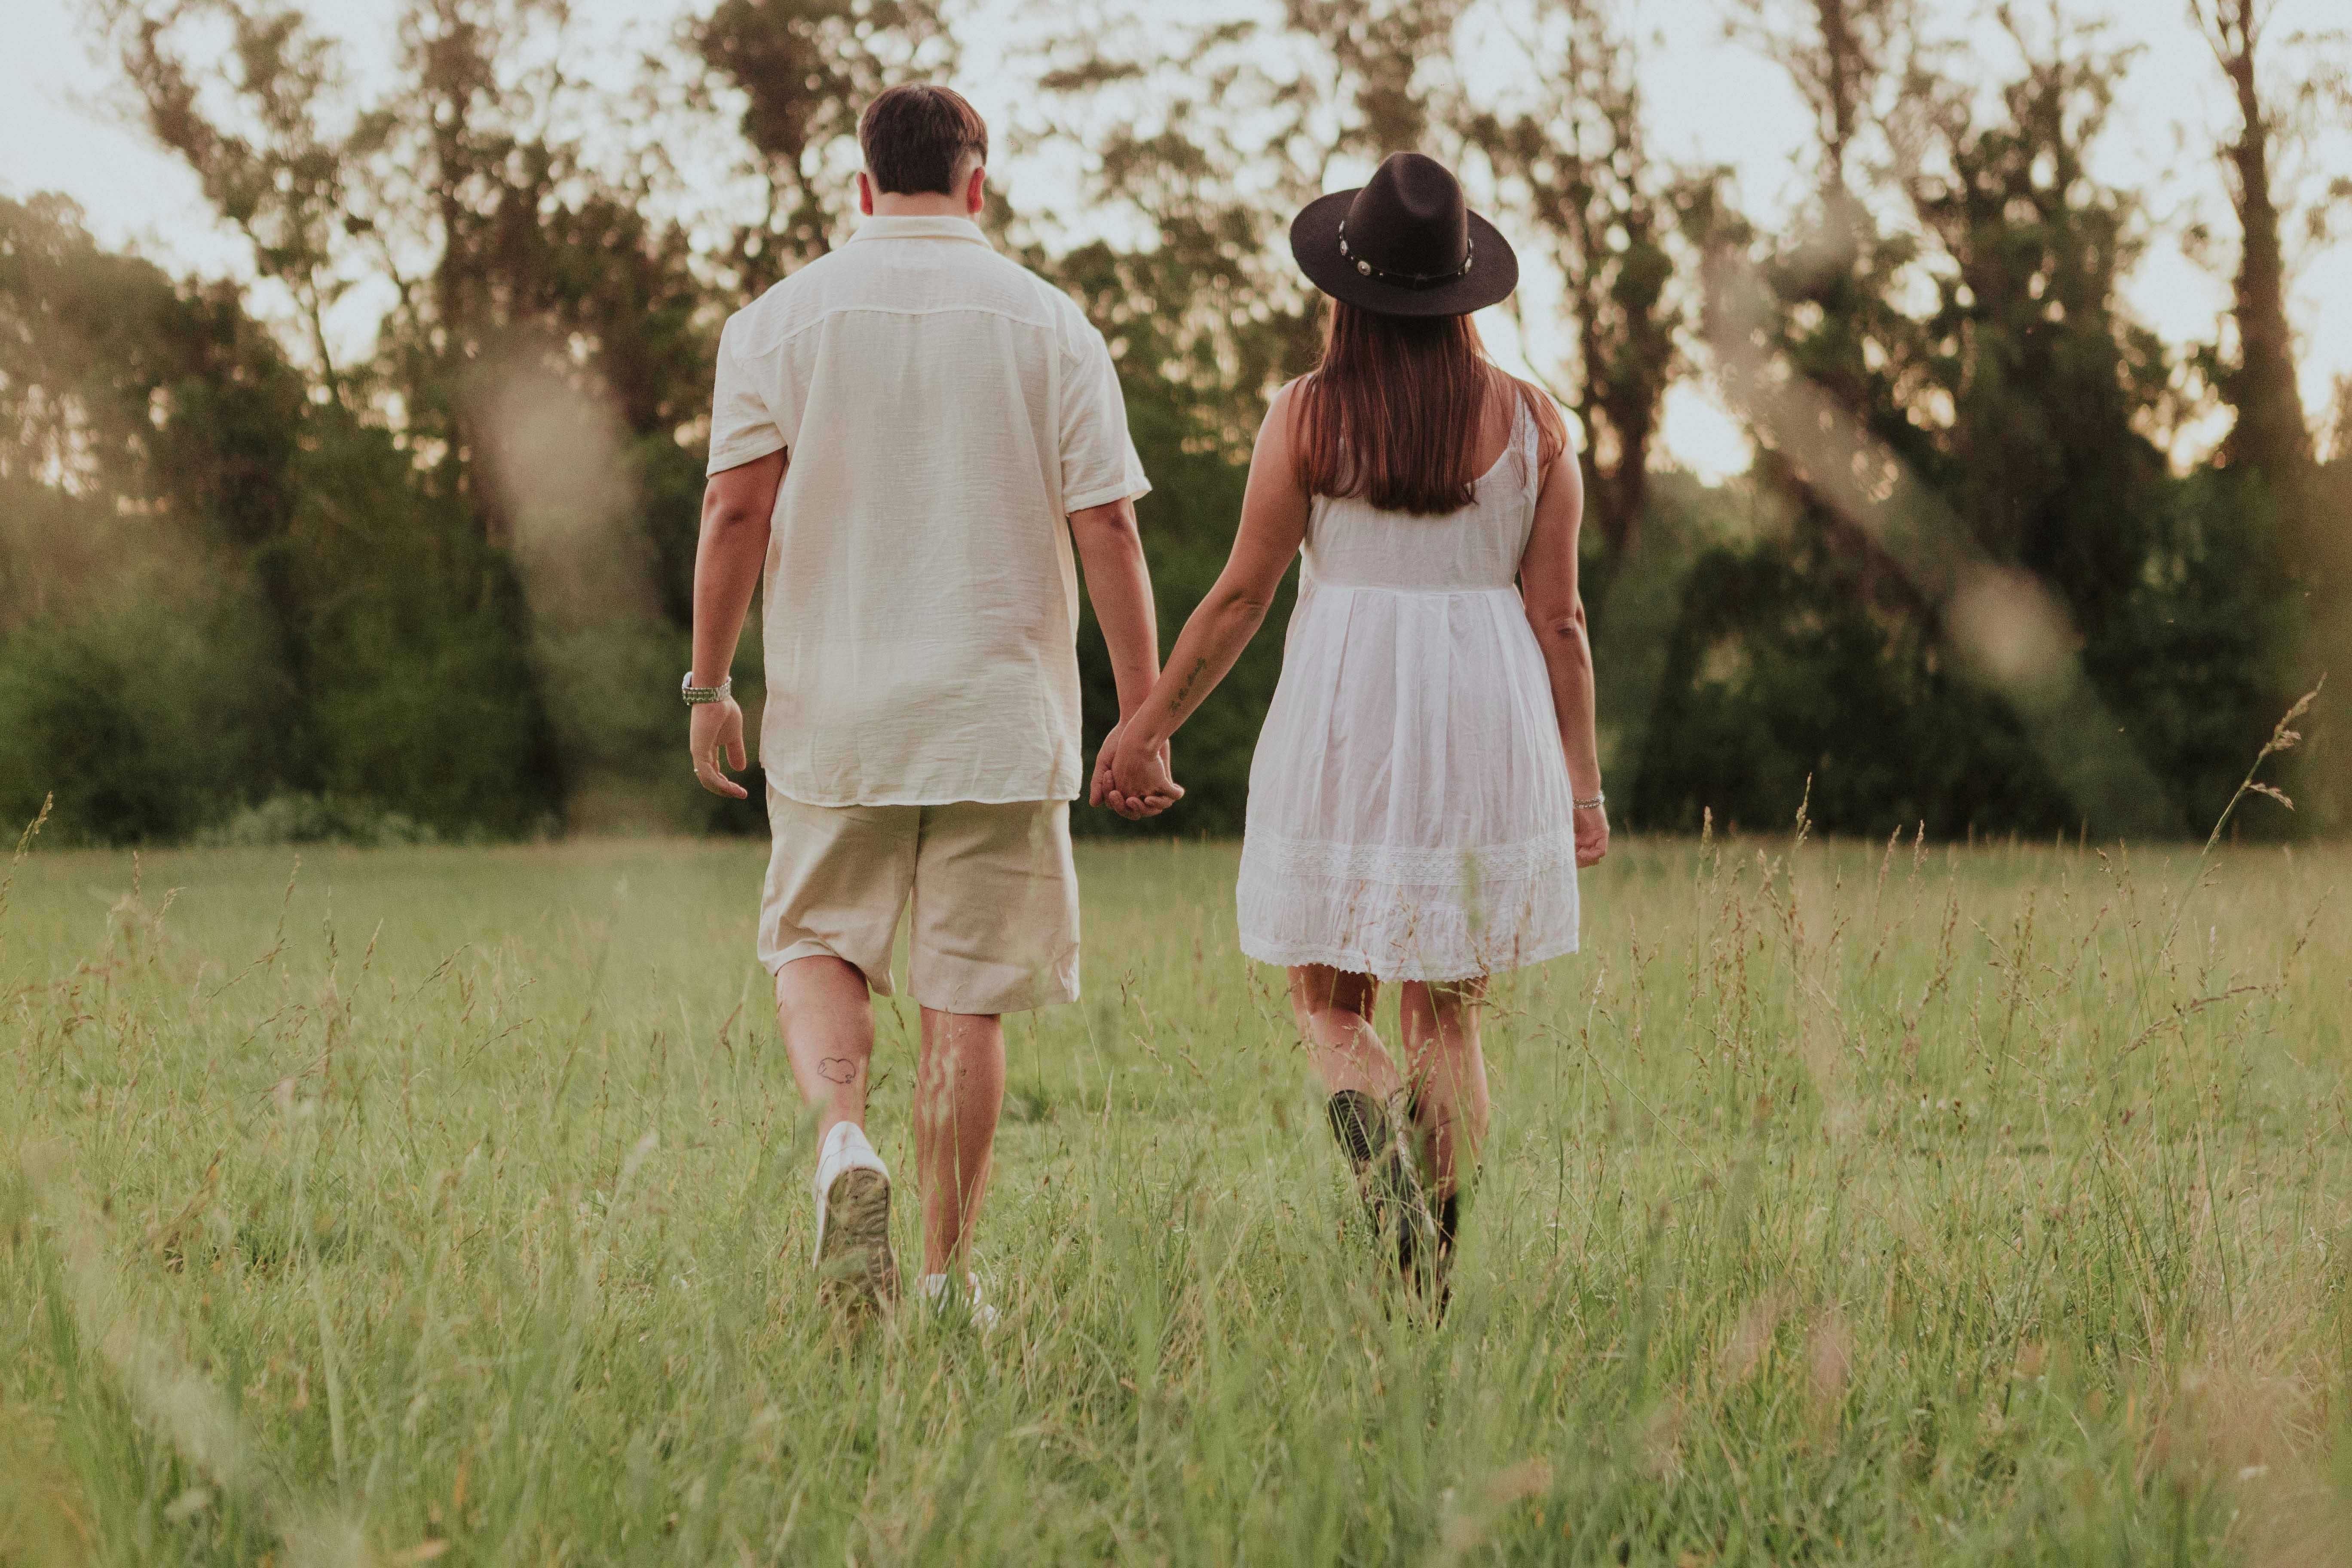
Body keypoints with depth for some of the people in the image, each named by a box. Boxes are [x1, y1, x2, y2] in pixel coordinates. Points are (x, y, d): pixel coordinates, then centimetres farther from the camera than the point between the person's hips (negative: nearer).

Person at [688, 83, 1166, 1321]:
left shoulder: (779, 320, 2)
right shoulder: (1050, 326, 2)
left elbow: (737, 507, -5)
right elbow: (1108, 530, -3)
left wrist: (709, 684, 2)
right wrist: (1144, 716, 0)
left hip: (832, 709, 0)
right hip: (1001, 717, 0)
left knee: (817, 948, 14)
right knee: (967, 995, 5)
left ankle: (842, 1140, -15)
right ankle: (946, 1274, 8)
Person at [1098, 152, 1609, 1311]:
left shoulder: (1307, 414, -4)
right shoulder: (1530, 421, 1)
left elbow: (1242, 592, -3)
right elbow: (1557, 619, 1)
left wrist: (1150, 726, 7)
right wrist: (1583, 782, 7)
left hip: (1343, 722, -2)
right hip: (1487, 729, 2)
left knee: (1328, 1006, 10)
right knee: (1444, 1011, 12)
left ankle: (1376, 1132, -22)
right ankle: (1431, 1287, 8)